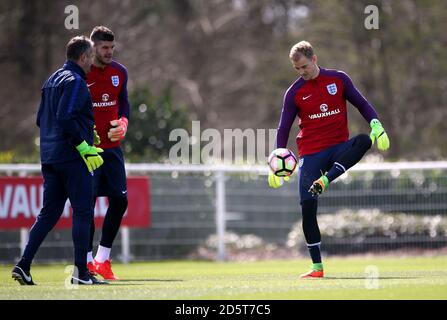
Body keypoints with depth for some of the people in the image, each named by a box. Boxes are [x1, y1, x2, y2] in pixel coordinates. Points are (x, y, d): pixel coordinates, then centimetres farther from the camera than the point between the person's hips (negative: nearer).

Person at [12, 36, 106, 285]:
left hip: (49, 158, 9)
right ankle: (81, 272, -3)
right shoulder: (75, 82, -11)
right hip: (72, 159, -9)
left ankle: (24, 265, 1)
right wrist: (84, 147, -19)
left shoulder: (53, 80, 18)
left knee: (49, 213, 10)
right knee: (83, 213, -2)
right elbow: (65, 118, -22)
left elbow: (41, 119, 20)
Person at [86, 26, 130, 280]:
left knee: (119, 201, 1)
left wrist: (123, 122, -1)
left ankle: (102, 259, 14)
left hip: (112, 147, 5)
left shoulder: (119, 72, 7)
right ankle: (87, 261, 5)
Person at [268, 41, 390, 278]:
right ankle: (317, 267, -3)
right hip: (310, 154, 0)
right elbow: (283, 129, 6)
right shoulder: (294, 93, 3)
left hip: (338, 148, 0)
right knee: (307, 206, -12)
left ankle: (324, 181, -41)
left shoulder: (339, 79, 3)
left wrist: (377, 127, -7)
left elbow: (362, 104, 10)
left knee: (363, 141, -33)